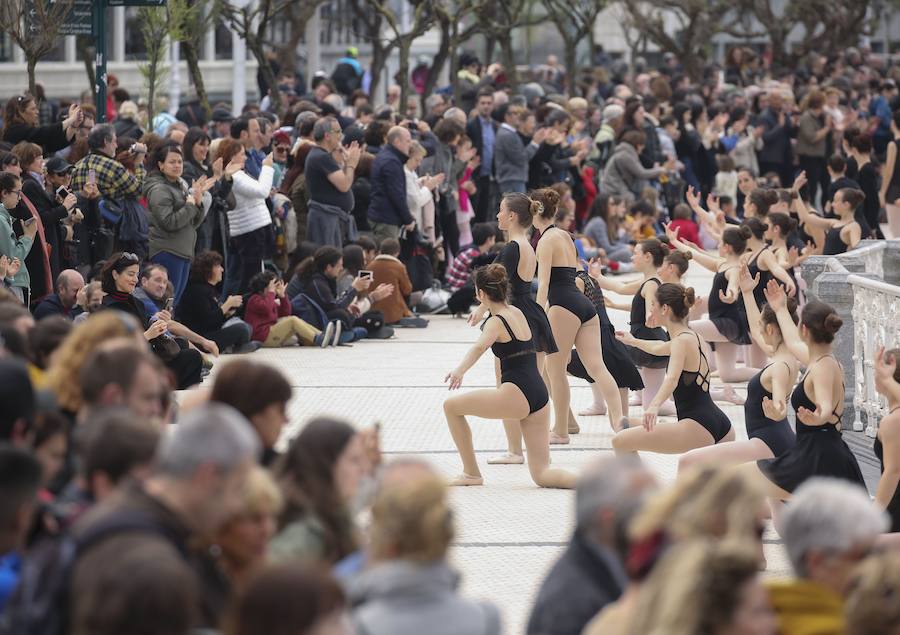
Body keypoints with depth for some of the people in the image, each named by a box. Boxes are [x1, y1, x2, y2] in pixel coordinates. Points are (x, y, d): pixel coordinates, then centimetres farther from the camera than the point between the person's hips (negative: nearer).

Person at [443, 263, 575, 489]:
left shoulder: (495, 322, -6)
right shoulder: (518, 313, 18)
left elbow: (480, 346, -29)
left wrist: (459, 371, -46)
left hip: (516, 396, -8)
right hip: (540, 396, 8)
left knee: (451, 406, 11)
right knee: (542, 475, 6)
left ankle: (472, 473, 12)